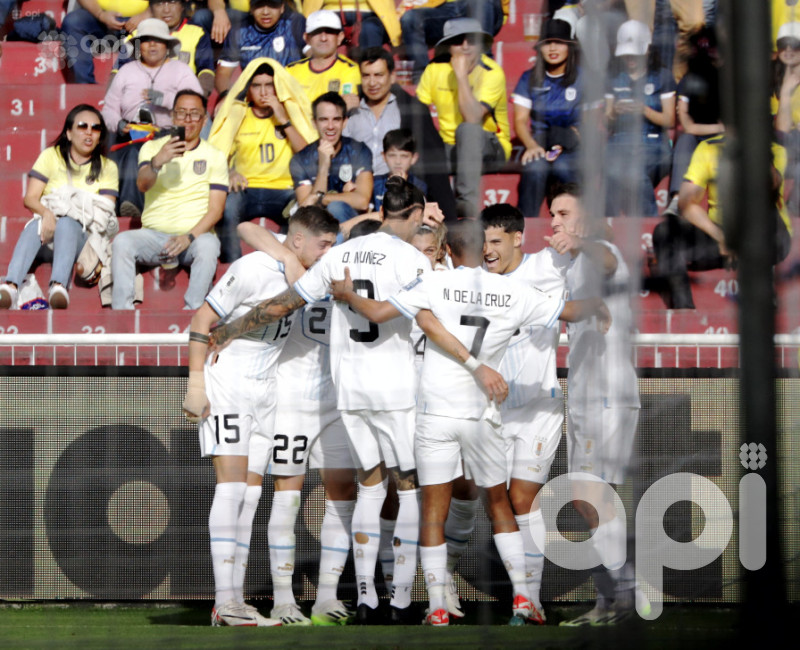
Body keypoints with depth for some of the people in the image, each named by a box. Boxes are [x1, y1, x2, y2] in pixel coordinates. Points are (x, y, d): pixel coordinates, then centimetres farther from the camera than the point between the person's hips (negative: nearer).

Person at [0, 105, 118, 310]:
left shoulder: (107, 167, 13)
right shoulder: (51, 157, 13)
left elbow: (106, 210, 2)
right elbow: (30, 198, 3)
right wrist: (46, 213, -21)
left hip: (82, 234, 0)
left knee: (67, 223, -36)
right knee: (35, 226, -36)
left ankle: (58, 286, -62)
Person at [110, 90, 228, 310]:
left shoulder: (215, 157, 9)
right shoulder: (152, 147, 12)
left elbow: (215, 209, 1)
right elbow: (142, 185, -8)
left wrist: (190, 237, -15)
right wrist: (157, 162, -30)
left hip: (195, 235, -1)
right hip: (154, 233, 1)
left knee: (208, 245, -35)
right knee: (122, 241, -29)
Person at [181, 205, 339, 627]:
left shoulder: (304, 275, 6)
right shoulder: (254, 270, -16)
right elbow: (202, 320, -14)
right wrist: (196, 383, -19)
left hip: (265, 391, 8)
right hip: (226, 383, -8)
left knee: (250, 493, 4)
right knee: (231, 485, -15)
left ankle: (235, 601, 6)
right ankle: (224, 601, -17)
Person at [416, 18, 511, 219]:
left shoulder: (492, 74, -14)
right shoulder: (436, 70, -1)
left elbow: (473, 118, -27)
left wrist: (461, 75, -26)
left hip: (490, 150, -3)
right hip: (450, 150, 3)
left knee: (467, 129, -36)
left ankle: (467, 202, -37)